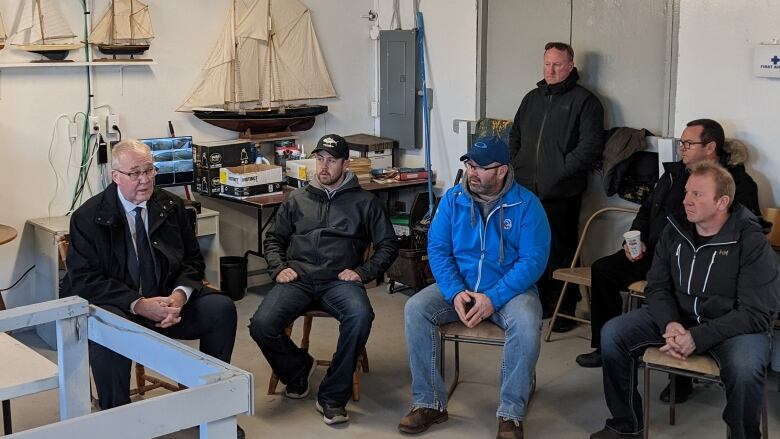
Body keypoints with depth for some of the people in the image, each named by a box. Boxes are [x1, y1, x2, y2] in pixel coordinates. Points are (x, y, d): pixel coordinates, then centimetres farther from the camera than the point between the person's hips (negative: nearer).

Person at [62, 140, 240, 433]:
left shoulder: (171, 206, 5)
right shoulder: (89, 217, -7)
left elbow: (193, 260, 8)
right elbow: (85, 280, -12)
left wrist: (179, 295, -14)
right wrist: (139, 305, -24)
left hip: (168, 301, 4)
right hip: (116, 307, -4)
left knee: (222, 308, -18)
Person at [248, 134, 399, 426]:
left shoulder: (364, 202, 13)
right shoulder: (297, 199, 20)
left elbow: (388, 245, 12)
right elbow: (273, 238, 23)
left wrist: (362, 272, -3)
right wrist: (279, 268, 4)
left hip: (339, 281, -2)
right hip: (298, 279, 2)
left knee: (360, 317, -36)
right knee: (261, 325, -26)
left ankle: (333, 396, -20)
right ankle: (297, 368, 8)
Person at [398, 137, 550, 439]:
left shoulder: (526, 204, -9)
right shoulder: (453, 199, 1)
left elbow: (533, 260, -15)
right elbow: (437, 249, -2)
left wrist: (493, 298, -25)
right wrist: (455, 293, -19)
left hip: (510, 289, -3)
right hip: (458, 287, 3)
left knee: (526, 323, -35)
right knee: (415, 309, -22)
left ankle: (511, 414, -19)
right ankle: (429, 403, -12)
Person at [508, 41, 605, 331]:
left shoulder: (584, 101, -2)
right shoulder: (532, 98, 18)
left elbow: (591, 145, -11)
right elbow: (515, 136, 26)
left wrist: (561, 170, -15)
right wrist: (517, 166, 11)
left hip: (561, 194, -6)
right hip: (526, 190, 6)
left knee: (561, 253, -2)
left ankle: (564, 312, 7)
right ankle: (536, 304, 23)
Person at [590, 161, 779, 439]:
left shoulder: (752, 242, -16)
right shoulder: (674, 230, -1)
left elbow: (757, 313, -20)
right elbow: (657, 286, 3)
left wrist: (697, 337, -28)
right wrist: (670, 323, -20)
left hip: (733, 325, -5)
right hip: (677, 316, 5)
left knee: (745, 369, -37)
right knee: (612, 334, -11)